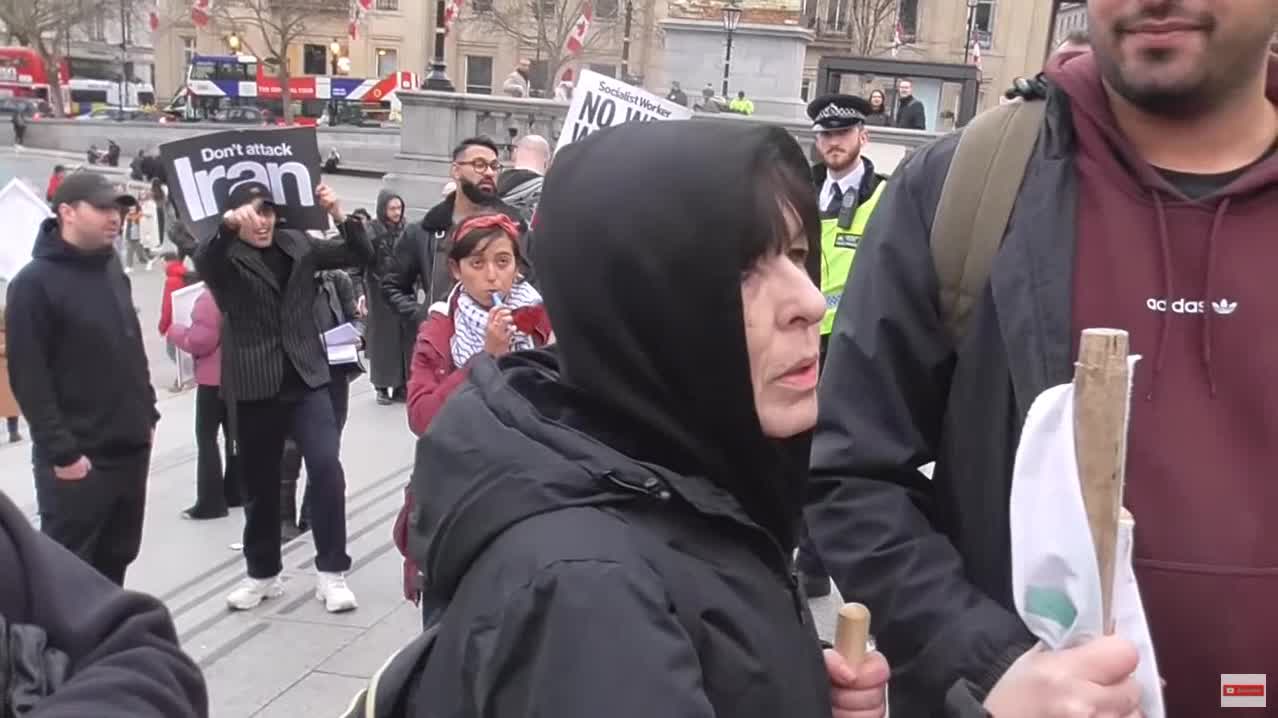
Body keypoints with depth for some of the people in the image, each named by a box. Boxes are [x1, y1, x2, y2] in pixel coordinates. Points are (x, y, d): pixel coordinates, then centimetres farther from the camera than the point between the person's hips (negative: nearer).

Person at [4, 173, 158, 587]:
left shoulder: (112, 270, 13)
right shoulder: (34, 282, -12)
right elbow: (28, 379, -17)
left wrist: (148, 415, 15)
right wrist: (62, 451, -19)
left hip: (131, 449, 8)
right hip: (78, 459, -7)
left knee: (115, 561, 17)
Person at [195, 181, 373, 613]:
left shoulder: (298, 244, 8)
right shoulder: (226, 257, -2)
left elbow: (359, 255, 6)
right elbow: (203, 261, -25)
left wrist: (339, 215, -11)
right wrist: (227, 226, -44)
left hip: (305, 378, 2)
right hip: (254, 386, -1)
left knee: (326, 467, -12)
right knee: (260, 484, 9)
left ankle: (331, 571, 1)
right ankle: (263, 573, 28)